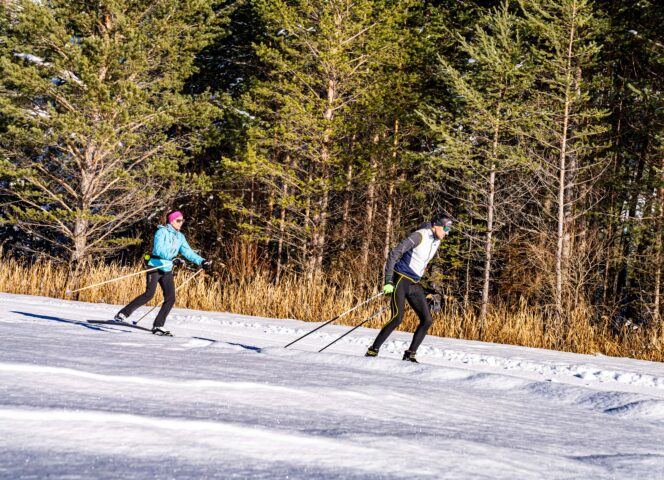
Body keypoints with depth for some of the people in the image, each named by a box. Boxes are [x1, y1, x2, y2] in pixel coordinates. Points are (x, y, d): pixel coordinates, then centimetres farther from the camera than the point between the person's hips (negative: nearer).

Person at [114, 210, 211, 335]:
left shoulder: (180, 237, 13)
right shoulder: (162, 232, -9)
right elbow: (159, 249, -22)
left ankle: (158, 326, 2)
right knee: (149, 294, -19)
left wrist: (202, 262, -2)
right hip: (156, 267, -7)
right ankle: (123, 314, -11)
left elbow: (188, 252, 11)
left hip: (167, 270, 7)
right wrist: (173, 259, -34)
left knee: (171, 298, -5)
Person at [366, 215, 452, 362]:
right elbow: (394, 253, -18)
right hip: (401, 279, -8)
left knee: (427, 320, -1)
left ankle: (410, 354, 8)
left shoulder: (436, 241, 10)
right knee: (398, 318, -20)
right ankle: (373, 351, -11)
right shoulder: (420, 236, -15)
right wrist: (388, 281, -21)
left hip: (414, 284, 8)